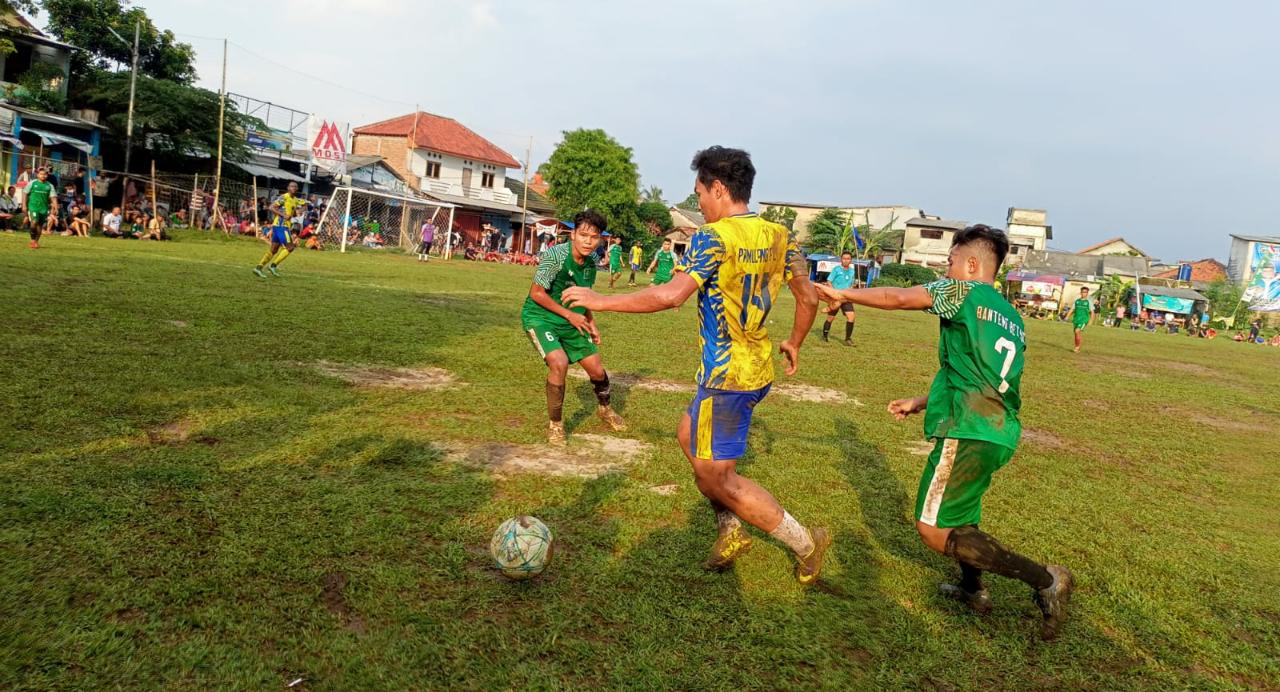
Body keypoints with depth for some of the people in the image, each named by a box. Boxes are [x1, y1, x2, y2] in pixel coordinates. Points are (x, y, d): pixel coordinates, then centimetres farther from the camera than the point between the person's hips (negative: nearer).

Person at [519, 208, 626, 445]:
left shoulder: (590, 265, -2)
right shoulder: (555, 255, -24)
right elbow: (536, 293, -20)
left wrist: (591, 323, 9)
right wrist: (569, 314, -19)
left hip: (571, 322, 6)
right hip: (539, 317, -6)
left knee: (597, 370, 6)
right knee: (559, 363, -29)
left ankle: (604, 409, 41)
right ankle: (555, 424, -7)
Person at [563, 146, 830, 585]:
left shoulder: (713, 237, -17)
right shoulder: (778, 236, 6)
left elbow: (672, 294, -29)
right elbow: (808, 298, 11)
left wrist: (602, 301, -20)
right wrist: (794, 344, 28)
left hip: (727, 375, -9)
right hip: (759, 368, 9)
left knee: (716, 476, 4)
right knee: (690, 438, 23)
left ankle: (807, 544, 12)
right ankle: (732, 532, 26)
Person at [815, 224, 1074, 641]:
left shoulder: (963, 291, -4)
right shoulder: (1012, 319, 21)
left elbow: (898, 298, -12)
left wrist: (843, 294, 2)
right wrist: (919, 403, 29)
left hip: (968, 432, -9)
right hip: (1000, 434, 9)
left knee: (933, 529, -6)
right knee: (958, 512, 29)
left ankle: (1043, 579, -7)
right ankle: (972, 589, 37)